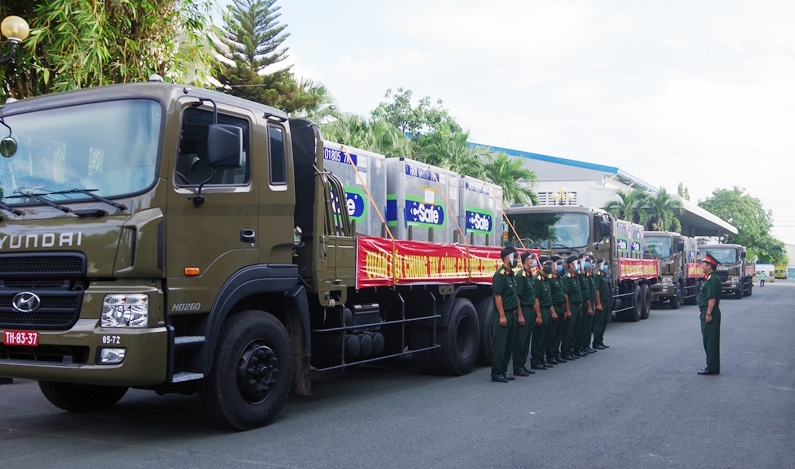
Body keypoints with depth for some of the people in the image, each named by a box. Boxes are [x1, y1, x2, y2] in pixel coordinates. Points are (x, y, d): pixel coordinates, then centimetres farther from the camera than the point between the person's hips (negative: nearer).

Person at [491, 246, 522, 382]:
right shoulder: (500, 274, -12)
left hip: (511, 314, 9)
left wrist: (519, 314, 16)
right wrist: (502, 316, -21)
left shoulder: (511, 275, 15)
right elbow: (497, 296, -17)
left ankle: (504, 371, 19)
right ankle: (496, 374, 1)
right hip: (502, 315, -9)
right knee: (499, 345, -4)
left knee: (509, 345, 12)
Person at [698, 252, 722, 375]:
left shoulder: (713, 279, -16)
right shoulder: (709, 279, 16)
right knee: (708, 341, 14)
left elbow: (712, 298, -22)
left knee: (710, 341, -6)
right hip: (707, 312, 11)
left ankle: (712, 368, -2)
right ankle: (712, 367, 21)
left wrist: (708, 313, -24)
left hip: (710, 313, -11)